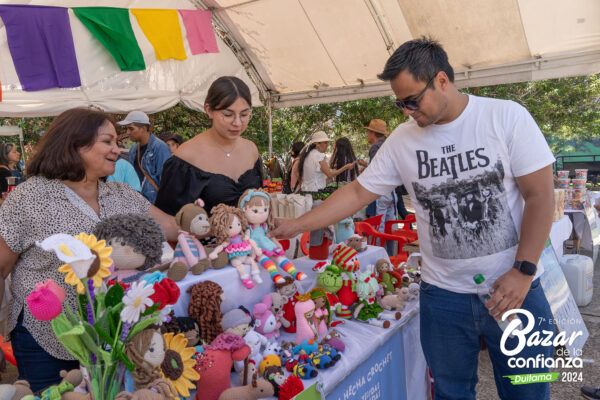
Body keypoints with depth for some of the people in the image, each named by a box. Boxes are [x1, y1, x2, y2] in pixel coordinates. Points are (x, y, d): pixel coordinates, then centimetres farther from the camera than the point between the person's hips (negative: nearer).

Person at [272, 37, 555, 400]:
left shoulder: (507, 117, -8)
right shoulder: (403, 139, -2)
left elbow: (540, 196, -8)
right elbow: (358, 193, 2)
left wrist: (523, 271, -14)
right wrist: (298, 225, -2)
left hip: (514, 288, -1)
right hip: (443, 293, 2)